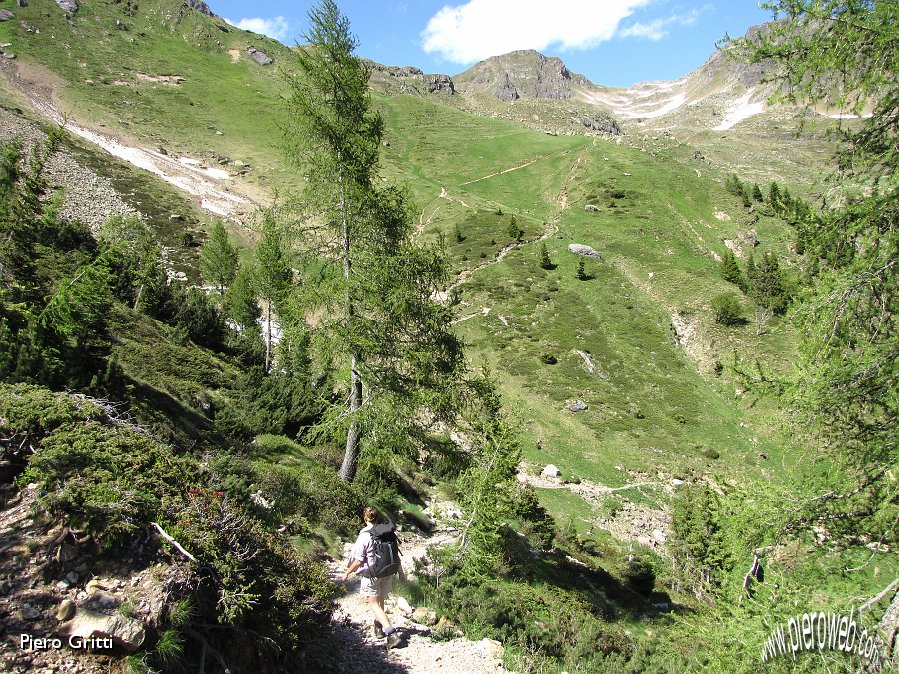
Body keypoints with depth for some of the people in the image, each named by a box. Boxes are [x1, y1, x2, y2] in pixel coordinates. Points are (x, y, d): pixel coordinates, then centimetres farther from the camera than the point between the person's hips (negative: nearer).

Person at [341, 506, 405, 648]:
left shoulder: (364, 536, -17)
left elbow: (358, 561, -16)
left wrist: (347, 572, -1)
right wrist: (401, 572, 15)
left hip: (371, 574, -5)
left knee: (374, 604, 1)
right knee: (380, 601, 25)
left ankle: (392, 634, -12)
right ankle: (379, 628, 41)